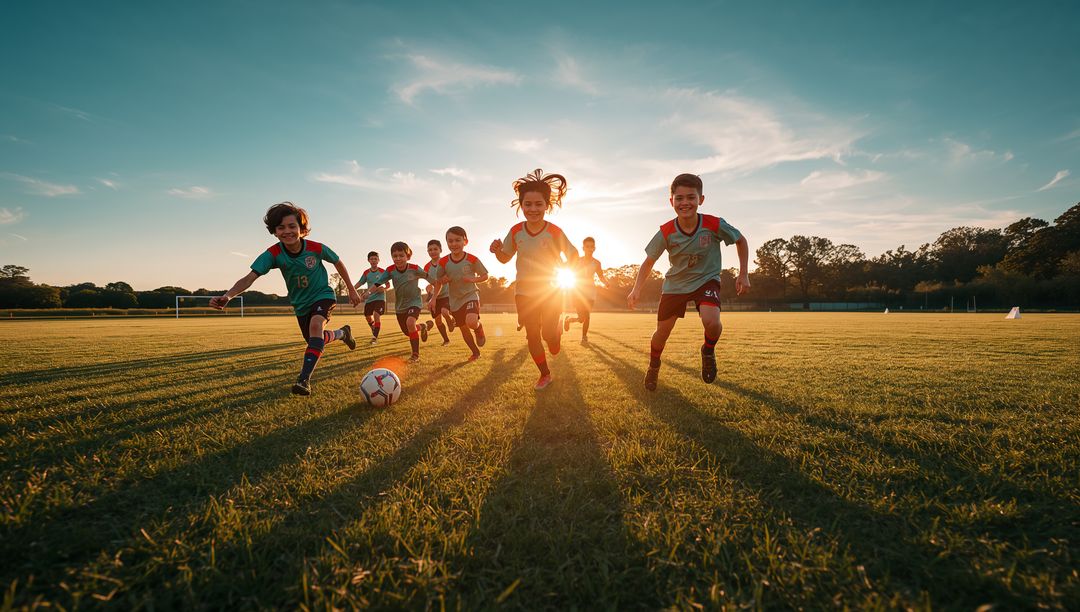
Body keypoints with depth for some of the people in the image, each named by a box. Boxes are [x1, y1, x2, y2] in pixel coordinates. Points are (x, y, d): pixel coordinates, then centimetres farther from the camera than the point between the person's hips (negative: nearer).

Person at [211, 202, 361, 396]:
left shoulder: (316, 248, -24)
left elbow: (338, 262, -5)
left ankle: (304, 379, -30)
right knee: (316, 340, 13)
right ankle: (343, 333, 47)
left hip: (323, 294, -4)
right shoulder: (273, 254, -22)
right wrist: (228, 296, -51)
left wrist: (352, 290, 1)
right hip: (300, 303, 4)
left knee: (316, 324, -33)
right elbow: (250, 277, -32)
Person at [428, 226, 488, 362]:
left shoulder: (472, 259, -11)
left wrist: (473, 279, -19)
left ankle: (480, 330, 6)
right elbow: (438, 282, 7)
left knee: (471, 321, -30)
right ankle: (475, 352, 34)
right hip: (455, 300, 4)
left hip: (471, 295, -4)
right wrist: (434, 298, -3)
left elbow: (485, 276, -1)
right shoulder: (443, 262, -4)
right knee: (464, 329, 12)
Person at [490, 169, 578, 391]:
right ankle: (545, 374, 24)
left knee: (549, 333, -4)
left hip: (551, 289, -2)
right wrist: (497, 250, -16)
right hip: (524, 291, 3)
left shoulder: (554, 232, -14)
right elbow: (505, 258, 5)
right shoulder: (516, 231, -7)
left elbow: (573, 254, 0)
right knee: (532, 335, 5)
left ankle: (557, 330, 36)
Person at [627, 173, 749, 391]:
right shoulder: (666, 232, -19)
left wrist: (743, 274, -5)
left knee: (711, 321, -30)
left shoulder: (714, 225, -22)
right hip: (675, 283, 2)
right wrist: (637, 289, -20)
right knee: (662, 331, 4)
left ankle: (708, 351, 6)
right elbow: (649, 261, -7)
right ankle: (653, 367, 35)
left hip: (706, 279, -1)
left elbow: (741, 241, -3)